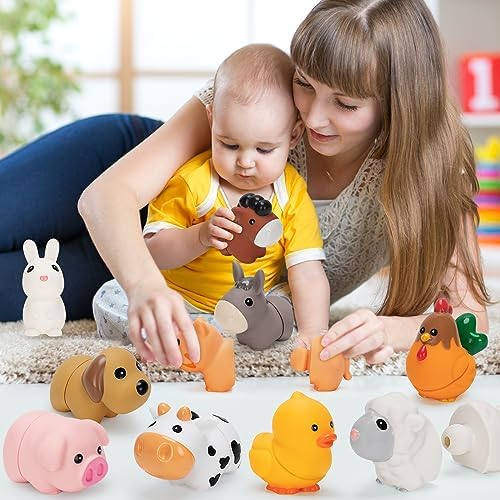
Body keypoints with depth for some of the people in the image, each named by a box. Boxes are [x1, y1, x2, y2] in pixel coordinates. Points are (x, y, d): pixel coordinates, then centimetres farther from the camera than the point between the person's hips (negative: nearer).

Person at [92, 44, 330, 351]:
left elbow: (308, 273, -16)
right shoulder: (192, 180, -12)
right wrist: (200, 237, -32)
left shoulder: (293, 196, -9)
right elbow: (154, 252, -13)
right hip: (179, 300, 0)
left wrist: (312, 334, -31)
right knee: (109, 299, -22)